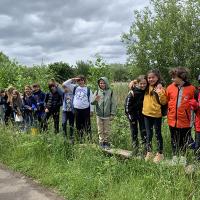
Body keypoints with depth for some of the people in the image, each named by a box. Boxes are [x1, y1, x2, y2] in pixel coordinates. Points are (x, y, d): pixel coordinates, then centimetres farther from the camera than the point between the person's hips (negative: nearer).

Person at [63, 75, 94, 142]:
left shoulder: (88, 89, 3)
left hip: (86, 109, -3)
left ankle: (90, 139, 3)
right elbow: (65, 84, 6)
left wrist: (91, 110, -3)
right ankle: (80, 139, 18)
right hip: (77, 109, 3)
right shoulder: (75, 88, 10)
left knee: (87, 125, -1)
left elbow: (91, 100, 2)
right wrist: (72, 79, -2)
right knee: (79, 125, 8)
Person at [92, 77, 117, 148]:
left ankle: (106, 142, 18)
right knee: (100, 130, 8)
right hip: (99, 115, 2)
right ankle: (101, 142, 17)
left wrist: (112, 114, -5)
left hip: (107, 115, -1)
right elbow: (92, 102, -4)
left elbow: (113, 104, -1)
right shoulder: (97, 92, 2)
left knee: (107, 131, 7)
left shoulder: (110, 92, -3)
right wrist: (95, 100, -27)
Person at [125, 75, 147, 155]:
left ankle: (146, 149, 6)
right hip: (133, 113, -3)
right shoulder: (133, 92, -21)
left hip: (142, 113, 3)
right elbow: (127, 104, -15)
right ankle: (135, 150, 14)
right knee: (134, 132, 5)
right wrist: (130, 116, -14)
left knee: (144, 131, 1)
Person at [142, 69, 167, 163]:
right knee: (148, 134, 14)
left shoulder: (160, 88, -10)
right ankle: (149, 152, 25)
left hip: (156, 115, -5)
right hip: (147, 114, 5)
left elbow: (163, 102, -13)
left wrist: (160, 93, -26)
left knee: (158, 134, 7)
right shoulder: (147, 87, 5)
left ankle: (160, 154, 19)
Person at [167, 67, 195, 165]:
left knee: (184, 139, 14)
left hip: (185, 119, -1)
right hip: (173, 119, 2)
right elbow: (165, 101, 8)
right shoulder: (170, 88, -2)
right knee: (174, 139, 15)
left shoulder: (191, 88, -7)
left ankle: (182, 156, 33)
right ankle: (175, 156, 33)